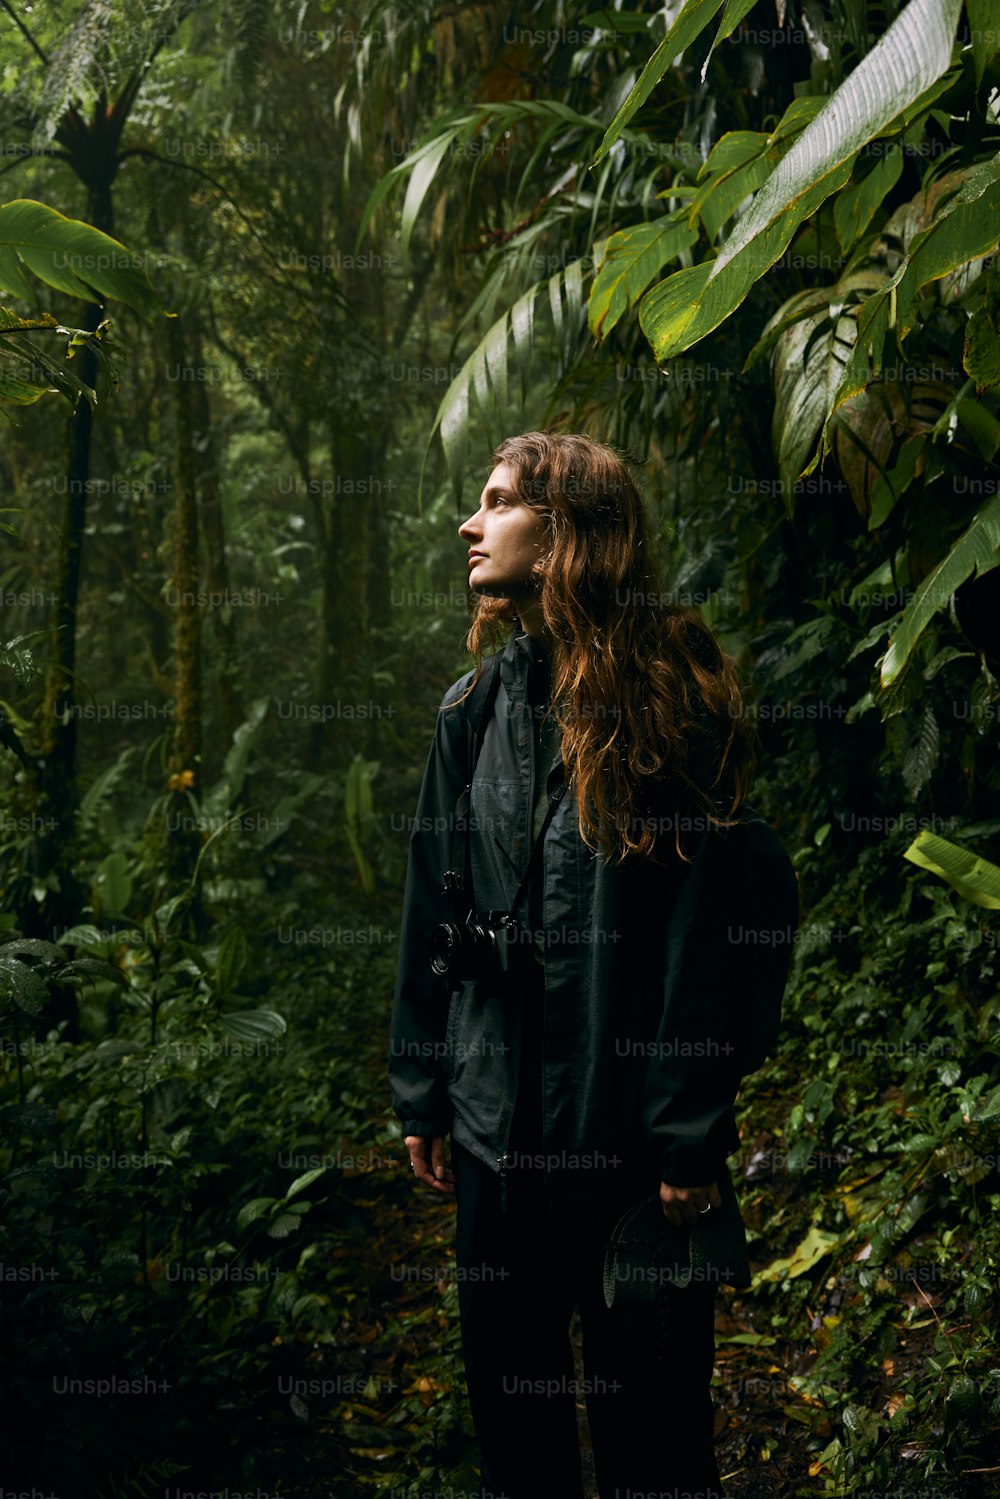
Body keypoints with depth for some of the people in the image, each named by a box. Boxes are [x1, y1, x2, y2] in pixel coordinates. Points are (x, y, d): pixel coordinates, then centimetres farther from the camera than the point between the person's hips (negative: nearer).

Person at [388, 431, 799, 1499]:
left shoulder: (670, 699, -10)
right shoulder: (475, 706, 7)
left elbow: (730, 917, -13)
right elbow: (431, 911, 11)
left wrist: (693, 1133, -14)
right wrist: (423, 1094, 10)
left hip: (632, 1129, -5)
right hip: (501, 1120, 5)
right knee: (509, 1398, 18)